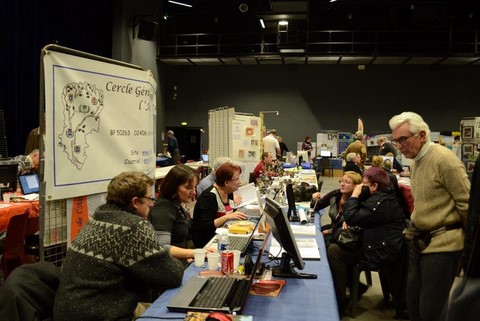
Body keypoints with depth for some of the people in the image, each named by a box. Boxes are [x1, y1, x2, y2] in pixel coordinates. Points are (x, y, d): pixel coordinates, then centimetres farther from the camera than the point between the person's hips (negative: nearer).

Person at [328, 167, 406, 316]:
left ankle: (340, 302, -6)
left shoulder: (380, 202, -22)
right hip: (377, 244, 11)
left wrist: (354, 195, -13)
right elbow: (359, 215, 21)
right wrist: (348, 220, -1)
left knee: (334, 251, -15)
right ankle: (354, 285, 20)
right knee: (335, 243, 13)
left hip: (381, 253, -11)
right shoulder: (379, 197, 11)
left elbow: (352, 218, -24)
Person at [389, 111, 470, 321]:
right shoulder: (417, 161, 9)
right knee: (413, 300, 16)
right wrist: (415, 227, 11)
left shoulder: (444, 160, -18)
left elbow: (467, 204, -14)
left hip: (443, 243, -8)